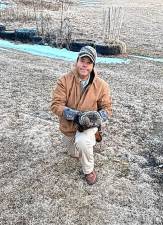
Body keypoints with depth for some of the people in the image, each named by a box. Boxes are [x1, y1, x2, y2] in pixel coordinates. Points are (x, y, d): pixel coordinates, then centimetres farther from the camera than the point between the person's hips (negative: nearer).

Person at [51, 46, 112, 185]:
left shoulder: (101, 85, -17)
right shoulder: (65, 80, -20)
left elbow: (107, 108, -9)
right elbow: (56, 105, -23)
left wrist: (95, 117, -30)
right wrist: (76, 115, -36)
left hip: (88, 124, -2)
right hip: (69, 125, 3)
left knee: (82, 141, -35)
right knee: (74, 154, 24)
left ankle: (89, 170, -6)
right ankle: (89, 140, 57)